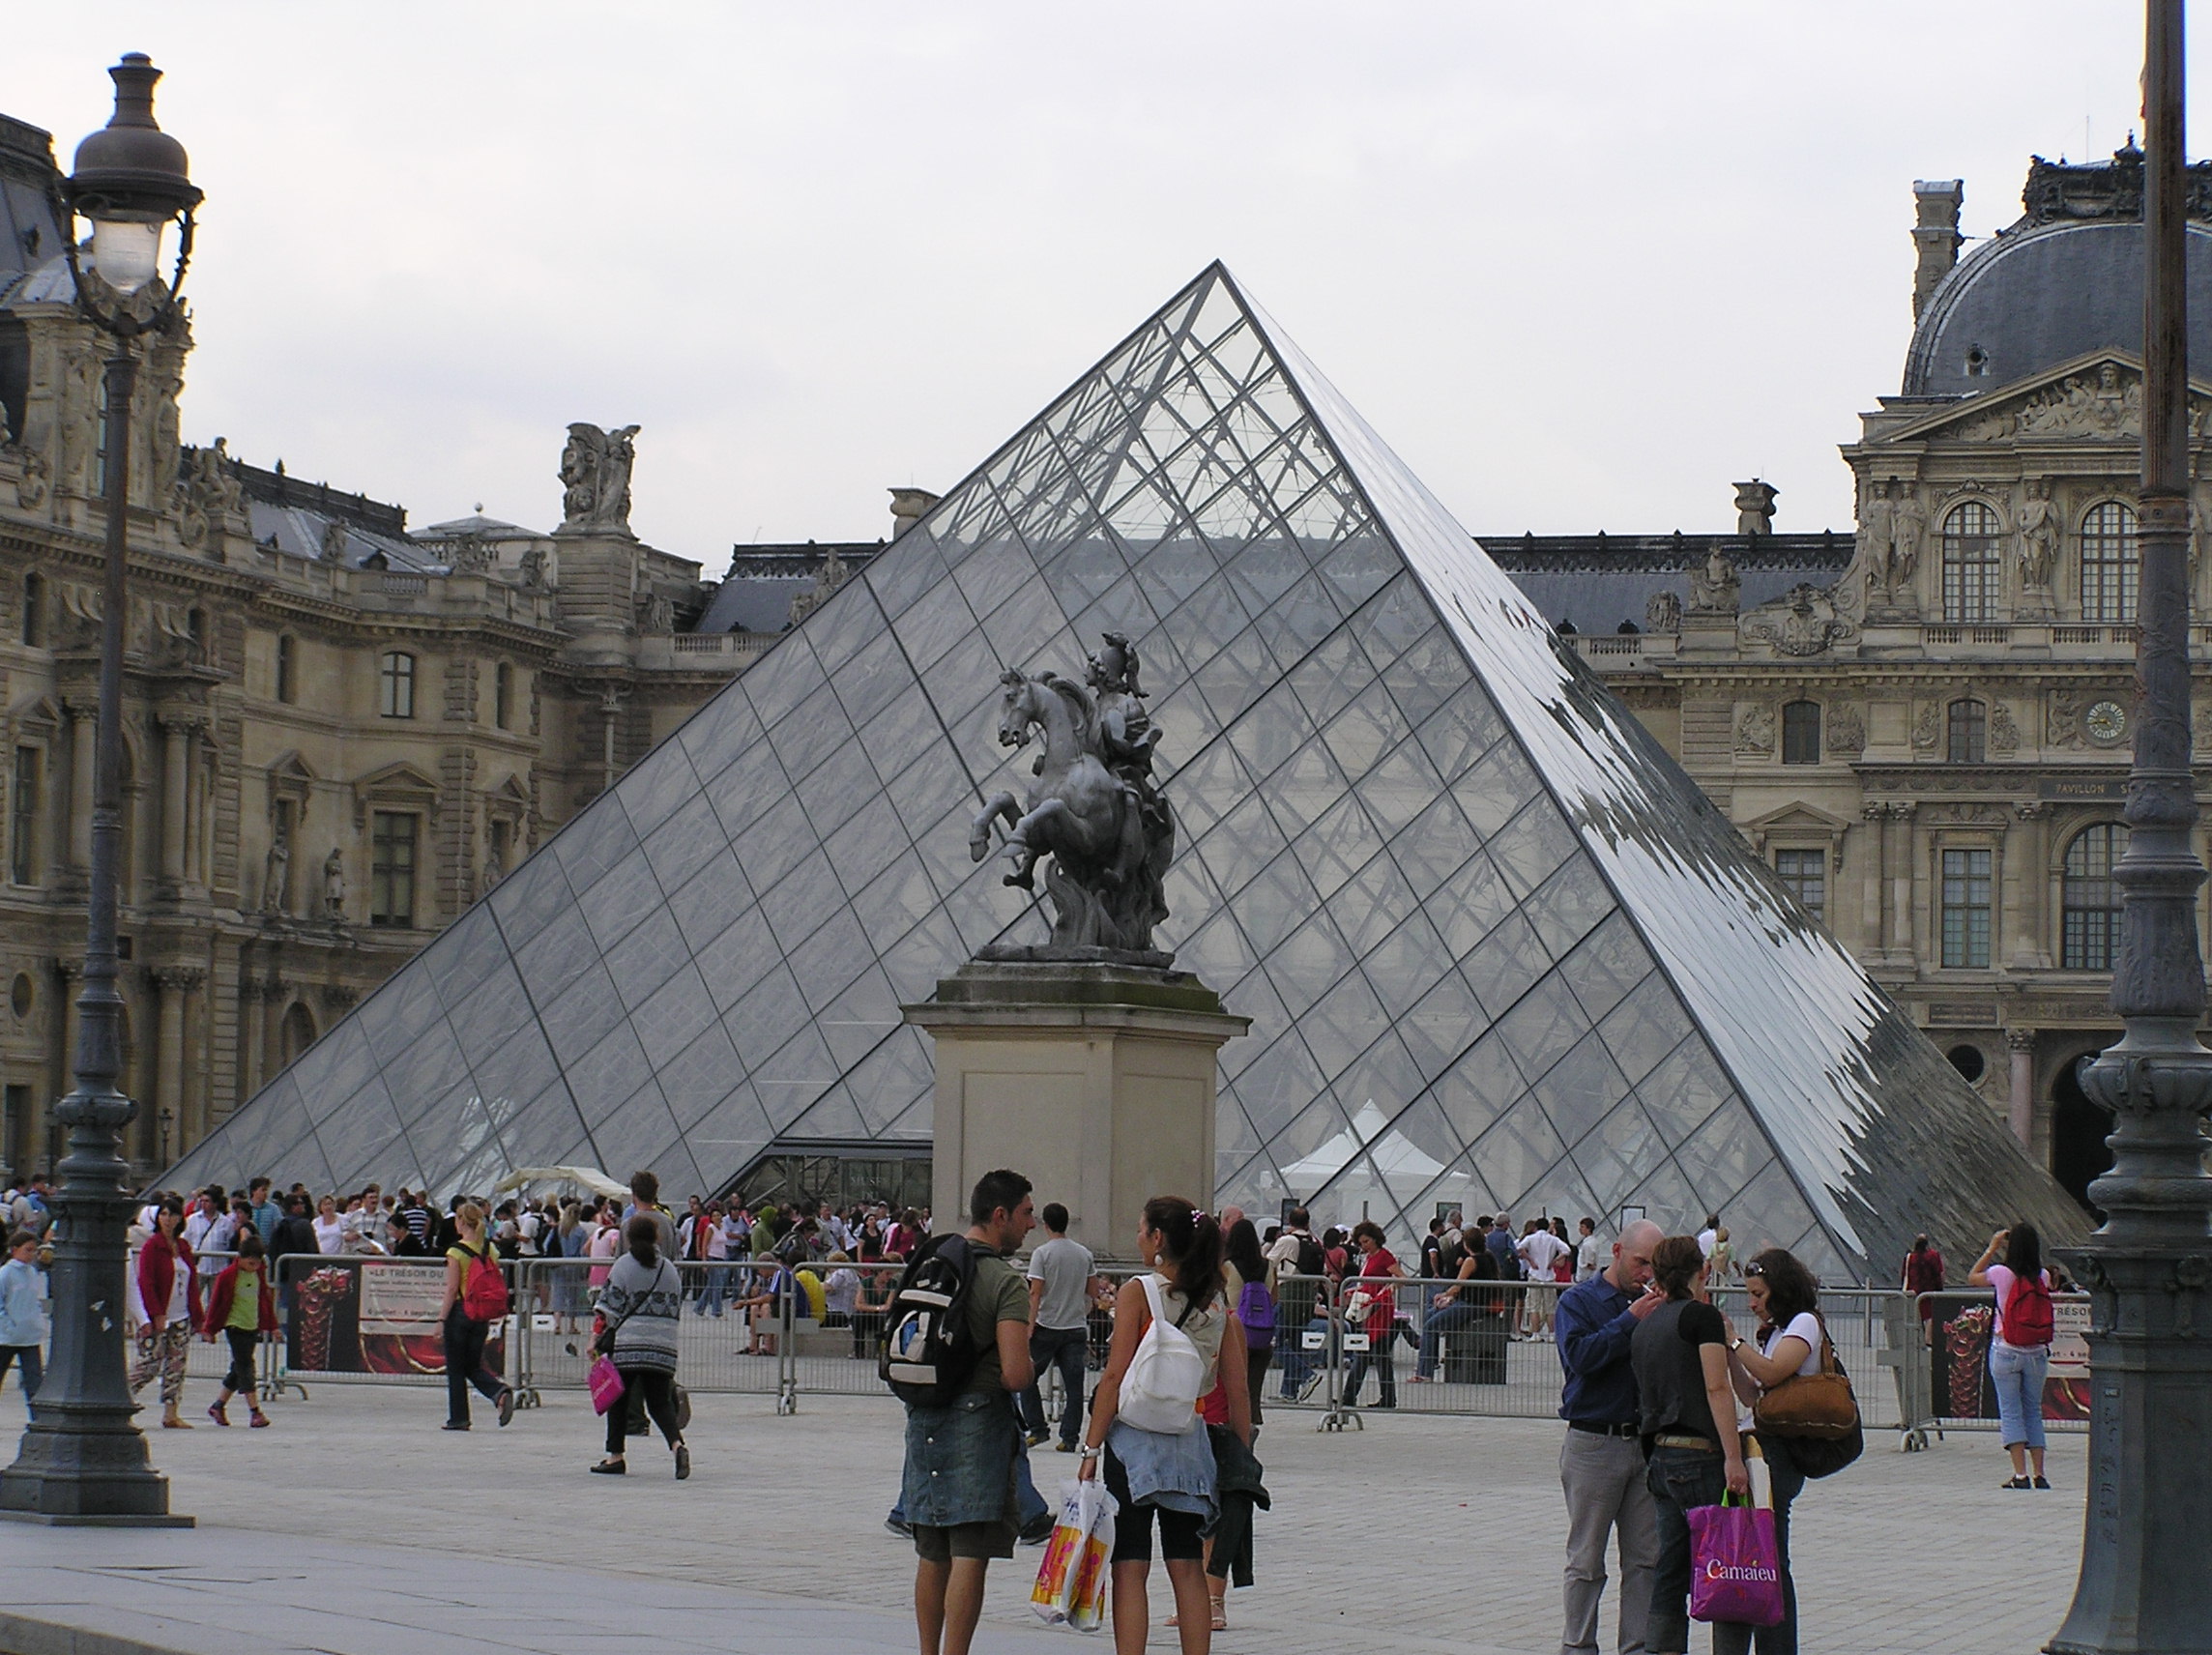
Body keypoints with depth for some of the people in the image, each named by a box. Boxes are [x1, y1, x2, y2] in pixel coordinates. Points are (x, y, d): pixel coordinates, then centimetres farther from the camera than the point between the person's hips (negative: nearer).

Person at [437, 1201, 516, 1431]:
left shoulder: (456, 1252, -11)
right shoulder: (490, 1251, 5)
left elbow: (452, 1289, -13)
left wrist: (441, 1318, -8)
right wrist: (489, 1321, 16)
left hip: (460, 1312, -5)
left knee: (455, 1368, 6)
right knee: (473, 1366, 15)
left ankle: (458, 1418, 9)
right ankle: (500, 1391, -11)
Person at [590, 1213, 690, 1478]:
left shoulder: (623, 1265, -4)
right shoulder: (669, 1268, 10)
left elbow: (609, 1308, -7)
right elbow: (677, 1308, 17)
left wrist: (596, 1337, -2)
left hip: (627, 1343, -4)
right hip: (664, 1345, 4)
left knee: (618, 1398, 10)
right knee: (660, 1401, 6)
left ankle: (616, 1455, 11)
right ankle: (677, 1444, -18)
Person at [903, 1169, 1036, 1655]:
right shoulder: (1006, 1283, -13)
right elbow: (1015, 1374, -21)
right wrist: (1026, 1365, 0)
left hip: (923, 1419, 7)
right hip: (979, 1420, -7)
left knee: (931, 1554, 15)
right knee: (970, 1555, -5)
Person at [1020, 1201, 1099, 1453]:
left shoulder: (1042, 1254, -9)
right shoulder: (1084, 1254, 6)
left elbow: (1035, 1293, -13)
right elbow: (1093, 1288, 14)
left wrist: (1029, 1328, -13)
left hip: (1047, 1327, -4)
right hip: (1076, 1328, 4)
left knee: (1026, 1375, 11)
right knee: (1073, 1385, 4)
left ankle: (1037, 1429, 7)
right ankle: (1069, 1438, 3)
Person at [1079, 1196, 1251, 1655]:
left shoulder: (1137, 1294, -8)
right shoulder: (1216, 1304, 7)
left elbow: (1115, 1377, -12)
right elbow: (1237, 1390, 7)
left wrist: (1092, 1448, -9)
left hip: (1134, 1435, -5)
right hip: (1190, 1440, 5)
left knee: (1130, 1567, -3)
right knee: (1188, 1568, 9)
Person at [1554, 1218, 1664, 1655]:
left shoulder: (1651, 1304, 12)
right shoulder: (1579, 1301, 0)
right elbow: (1580, 1356, -16)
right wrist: (1630, 1321, -16)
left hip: (1645, 1443, 4)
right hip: (1594, 1443, -4)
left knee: (1646, 1558, 3)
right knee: (1587, 1561, 0)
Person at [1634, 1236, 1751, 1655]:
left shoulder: (1645, 1325, 16)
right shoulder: (1702, 1315, -6)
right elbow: (1717, 1388, -15)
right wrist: (1733, 1457, -19)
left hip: (1660, 1458, 8)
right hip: (1701, 1458, -8)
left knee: (1670, 1574, 8)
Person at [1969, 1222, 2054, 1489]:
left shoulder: (2002, 1274, -10)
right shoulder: (2043, 1277, -2)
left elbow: (1972, 1277, 9)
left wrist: (1991, 1249, 16)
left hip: (2005, 1353, -3)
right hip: (2037, 1354, 3)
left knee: (2010, 1411, 1)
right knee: (2033, 1411, 12)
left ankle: (2021, 1474, -8)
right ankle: (2039, 1474, 7)